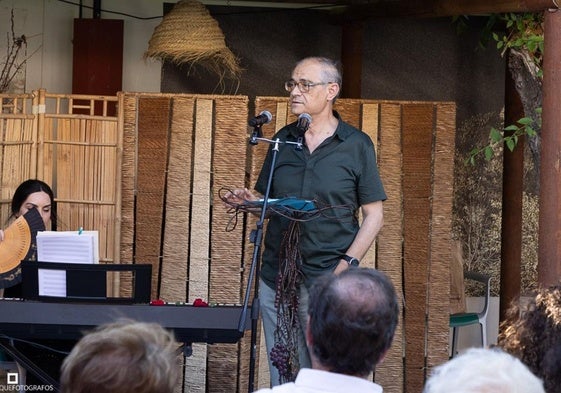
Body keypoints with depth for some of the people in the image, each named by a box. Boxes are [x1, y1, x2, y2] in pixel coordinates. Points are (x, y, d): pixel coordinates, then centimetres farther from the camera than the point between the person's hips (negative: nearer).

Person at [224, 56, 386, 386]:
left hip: (328, 278, -4)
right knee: (282, 377, 7)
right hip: (276, 277, 4)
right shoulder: (283, 141, 11)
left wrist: (347, 265, -13)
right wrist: (247, 200, -4)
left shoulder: (356, 145, 0)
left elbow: (374, 215, -1)